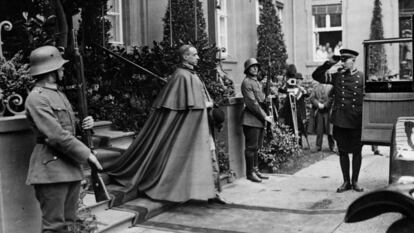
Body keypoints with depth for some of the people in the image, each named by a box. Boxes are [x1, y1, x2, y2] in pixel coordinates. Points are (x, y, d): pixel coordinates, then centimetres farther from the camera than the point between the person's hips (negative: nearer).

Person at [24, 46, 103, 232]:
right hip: (51, 169, -9)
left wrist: (85, 124, 2)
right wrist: (86, 154, -13)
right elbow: (57, 136, -19)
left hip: (71, 167, 9)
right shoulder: (36, 98, -13)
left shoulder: (59, 95, 17)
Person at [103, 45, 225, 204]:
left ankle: (211, 192, 15)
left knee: (209, 155, 8)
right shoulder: (181, 76, -13)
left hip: (200, 125, 10)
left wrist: (208, 103, 4)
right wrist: (204, 105, -11)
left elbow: (205, 98, 23)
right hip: (187, 124, -10)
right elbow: (186, 105, -19)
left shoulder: (192, 74, 16)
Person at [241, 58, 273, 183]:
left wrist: (266, 116, 9)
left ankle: (255, 170, 19)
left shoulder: (257, 82, 20)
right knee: (251, 147, -4)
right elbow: (252, 103, -15)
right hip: (251, 119, -9)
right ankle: (250, 173, 2)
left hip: (260, 119, 9)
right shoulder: (246, 82, -9)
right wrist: (265, 116, -13)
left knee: (257, 147, 12)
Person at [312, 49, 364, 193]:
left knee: (357, 152, 7)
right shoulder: (336, 76, 6)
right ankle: (346, 182, 19)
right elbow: (316, 76, 6)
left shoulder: (362, 77, 1)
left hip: (357, 121, -1)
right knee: (343, 152, 8)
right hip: (340, 121, 2)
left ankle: (355, 181, 20)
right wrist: (329, 63, -3)